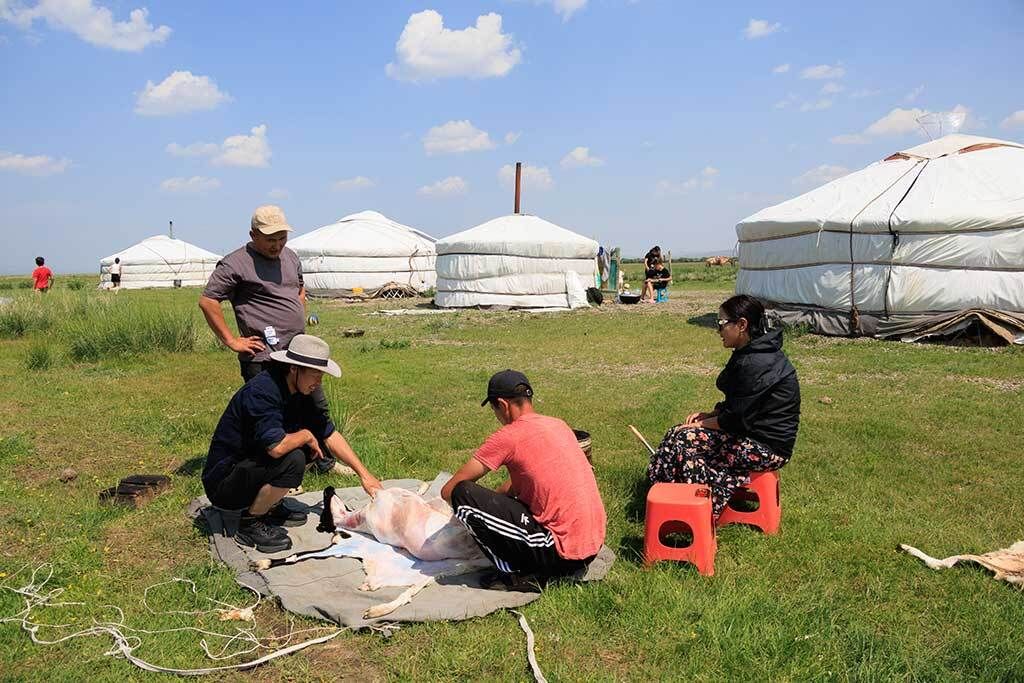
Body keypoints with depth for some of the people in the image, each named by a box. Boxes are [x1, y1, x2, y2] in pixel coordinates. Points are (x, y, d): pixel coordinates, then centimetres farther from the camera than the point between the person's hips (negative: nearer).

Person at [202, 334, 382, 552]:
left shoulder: (299, 393, 1)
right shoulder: (261, 392, -26)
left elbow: (330, 435, 4)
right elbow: (277, 447, -37)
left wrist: (364, 474, 0)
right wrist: (306, 436, -15)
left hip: (248, 465, 9)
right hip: (221, 483, -9)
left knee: (313, 438, 2)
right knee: (292, 459, -28)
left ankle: (270, 506, 9)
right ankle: (250, 524, -8)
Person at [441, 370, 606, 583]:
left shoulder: (507, 437, -12)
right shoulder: (558, 425, 12)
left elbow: (448, 491, -6)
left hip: (563, 553, -9)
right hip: (593, 545, 9)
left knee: (462, 494, -10)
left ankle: (514, 575, -1)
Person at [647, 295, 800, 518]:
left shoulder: (757, 364, -25)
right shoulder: (751, 353, 8)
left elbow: (736, 420, -23)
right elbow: (735, 405, 17)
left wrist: (702, 423, -8)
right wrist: (709, 415, 2)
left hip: (767, 447, -10)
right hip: (754, 432, 10)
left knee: (685, 439, -16)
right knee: (679, 433, -1)